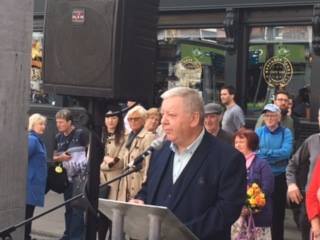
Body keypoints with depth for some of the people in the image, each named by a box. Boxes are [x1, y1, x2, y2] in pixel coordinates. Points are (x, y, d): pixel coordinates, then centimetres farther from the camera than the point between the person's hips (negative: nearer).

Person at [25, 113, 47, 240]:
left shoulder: (37, 140, 15)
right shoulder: (31, 139, -15)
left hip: (33, 183, 10)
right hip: (30, 182, -10)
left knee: (28, 212, 15)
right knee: (27, 212, -4)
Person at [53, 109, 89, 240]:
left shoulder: (80, 133, -9)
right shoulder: (58, 137, 9)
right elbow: (54, 157, 16)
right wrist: (60, 157, -8)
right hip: (67, 177, 6)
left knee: (78, 208, -5)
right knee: (68, 208, 15)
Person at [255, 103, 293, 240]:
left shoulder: (286, 132, -2)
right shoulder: (258, 132, 2)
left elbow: (286, 152, -18)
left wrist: (264, 153, -18)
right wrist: (276, 156, -20)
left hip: (279, 177, -1)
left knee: (278, 211, 8)